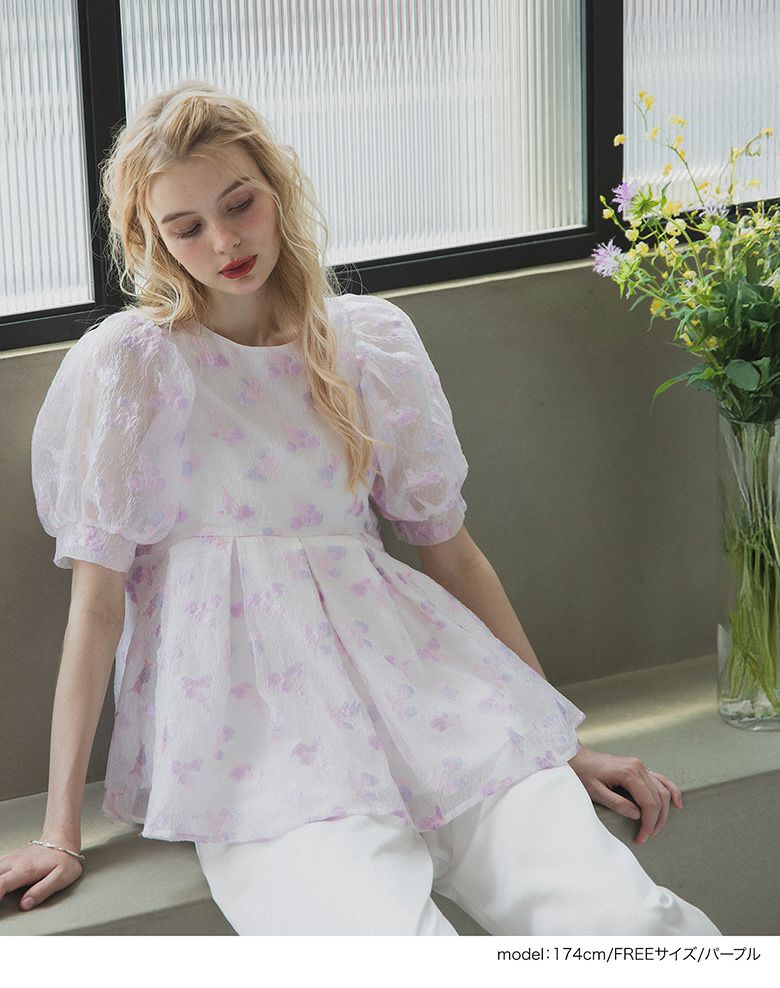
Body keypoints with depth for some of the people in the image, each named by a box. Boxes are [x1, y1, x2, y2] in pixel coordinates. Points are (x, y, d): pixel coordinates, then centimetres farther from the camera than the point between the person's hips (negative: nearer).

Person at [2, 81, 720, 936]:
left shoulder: (372, 341, 13)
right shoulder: (127, 365, 2)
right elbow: (96, 597, 1)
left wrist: (564, 742, 17)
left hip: (397, 666, 3)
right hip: (244, 701, -3)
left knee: (631, 926, -22)